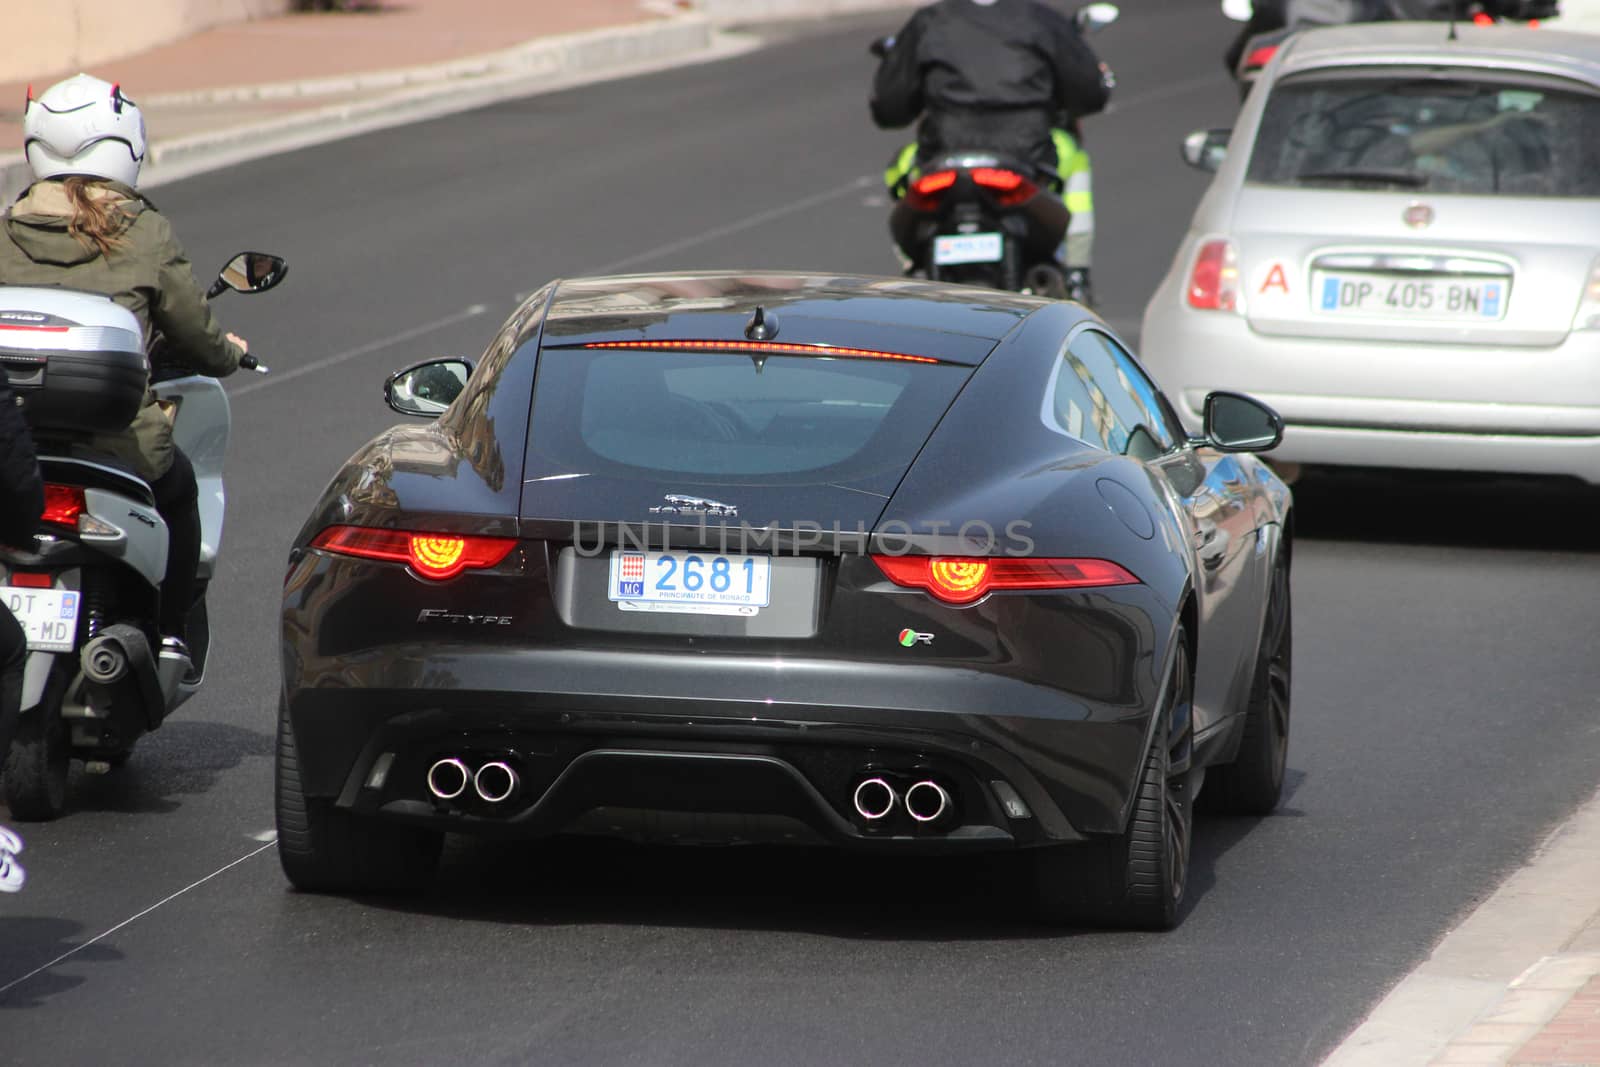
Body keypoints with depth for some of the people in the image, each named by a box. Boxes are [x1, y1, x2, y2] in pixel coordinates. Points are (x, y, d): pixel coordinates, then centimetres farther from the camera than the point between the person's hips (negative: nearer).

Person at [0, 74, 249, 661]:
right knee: (177, 488, 31)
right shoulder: (145, 234, -3)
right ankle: (168, 635, 30)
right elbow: (195, 335, 4)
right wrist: (228, 353, 29)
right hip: (121, 445, -2)